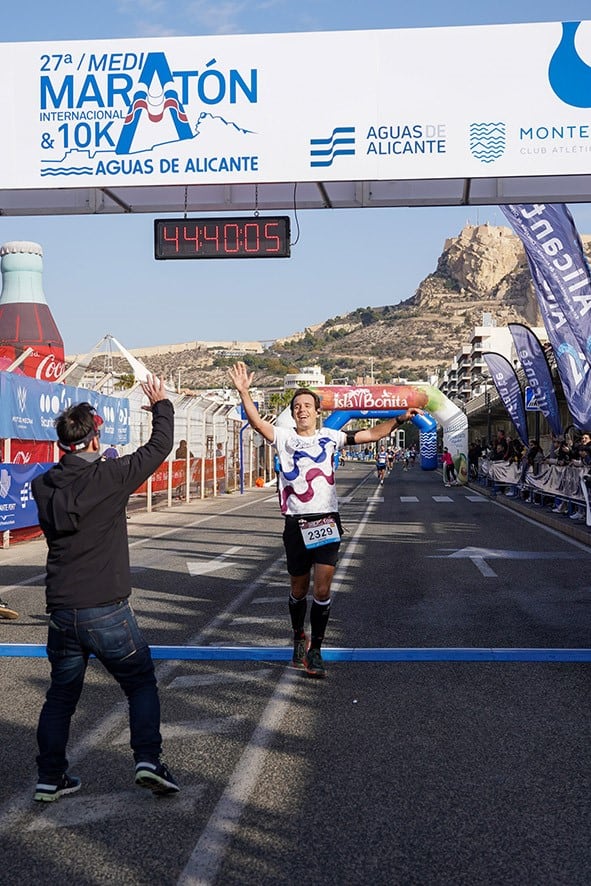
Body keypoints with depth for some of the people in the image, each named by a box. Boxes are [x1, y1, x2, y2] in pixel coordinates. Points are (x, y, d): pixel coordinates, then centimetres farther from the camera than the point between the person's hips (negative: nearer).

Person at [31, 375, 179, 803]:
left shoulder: (44, 486, 2)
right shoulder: (109, 475, -11)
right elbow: (160, 447, 1)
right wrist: (162, 405, 16)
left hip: (61, 612, 5)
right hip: (107, 610, -4)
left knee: (61, 694, 18)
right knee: (141, 683, 13)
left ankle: (51, 777, 20)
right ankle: (149, 760, 2)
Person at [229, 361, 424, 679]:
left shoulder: (329, 437, 8)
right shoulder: (284, 437, 4)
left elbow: (370, 434, 9)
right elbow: (256, 422, -11)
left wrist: (400, 419, 0)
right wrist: (243, 391, -23)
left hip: (326, 520, 0)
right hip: (296, 522, 0)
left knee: (322, 590, -7)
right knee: (299, 589, 12)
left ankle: (314, 652, 3)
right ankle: (299, 640, 36)